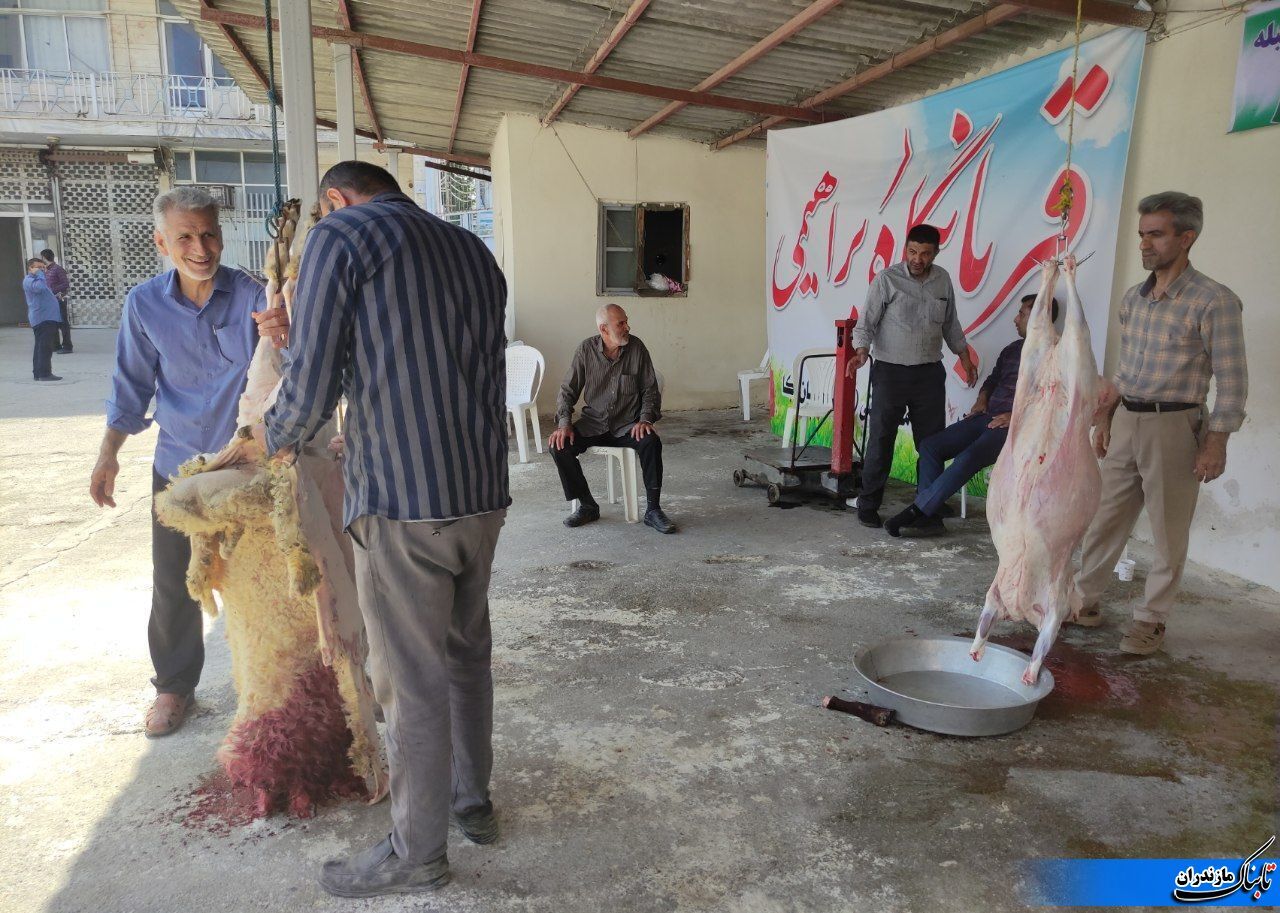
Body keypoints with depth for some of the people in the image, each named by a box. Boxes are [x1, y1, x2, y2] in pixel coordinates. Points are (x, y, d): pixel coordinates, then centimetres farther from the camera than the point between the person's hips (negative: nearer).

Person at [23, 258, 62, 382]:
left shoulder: (35, 279, 23)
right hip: (42, 318, -11)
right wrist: (39, 274, -19)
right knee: (45, 347, -13)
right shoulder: (29, 280, -9)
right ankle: (44, 373, -14)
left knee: (41, 347, 13)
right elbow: (39, 288, -30)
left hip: (47, 318, 11)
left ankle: (38, 373, 17)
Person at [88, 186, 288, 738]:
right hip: (178, 464, 2)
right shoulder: (145, 304, -4)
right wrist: (108, 456, 7)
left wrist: (284, 339, -45)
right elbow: (132, 386, 6)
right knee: (173, 583, 10)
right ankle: (174, 686, 28)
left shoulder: (251, 296, -12)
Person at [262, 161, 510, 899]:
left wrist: (281, 440, 11)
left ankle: (418, 853, 22)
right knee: (468, 656, 21)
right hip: (484, 492, 7)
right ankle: (472, 799, 38)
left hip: (404, 503, -7)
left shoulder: (341, 235, -4)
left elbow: (313, 385, -9)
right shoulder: (473, 251, 15)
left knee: (413, 681, 6)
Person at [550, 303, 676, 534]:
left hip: (627, 424, -1)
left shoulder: (636, 347, -4)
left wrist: (645, 419, -14)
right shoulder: (586, 349, -4)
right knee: (558, 445, -22)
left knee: (651, 442, -31)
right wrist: (564, 423, -13)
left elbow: (650, 389, 2)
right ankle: (587, 506, -4)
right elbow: (568, 391, 1)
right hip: (593, 424, 1)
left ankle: (653, 510, -17)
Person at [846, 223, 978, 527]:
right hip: (890, 371, -4)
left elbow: (950, 324, 19)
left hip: (930, 373, 4)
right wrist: (861, 352, -26)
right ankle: (868, 505, 6)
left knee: (932, 440, 6)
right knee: (880, 439, -2)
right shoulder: (887, 279, -7)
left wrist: (965, 358, 19)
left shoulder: (942, 280, 8)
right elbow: (866, 322, -8)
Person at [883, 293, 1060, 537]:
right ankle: (929, 517, -15)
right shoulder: (1012, 349, 21)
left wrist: (1016, 416, -18)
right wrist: (982, 400, 11)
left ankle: (917, 510, -23)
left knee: (967, 459, -31)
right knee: (930, 445, -11)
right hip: (988, 417, 8)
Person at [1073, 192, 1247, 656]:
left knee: (1168, 534, 5)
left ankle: (1151, 619, 17)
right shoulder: (1133, 298, 9)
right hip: (1125, 422, 6)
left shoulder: (1214, 301, -11)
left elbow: (1232, 380, -11)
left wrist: (1216, 442, -14)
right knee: (1104, 519, 11)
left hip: (1174, 427, -6)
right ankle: (1084, 599, 23)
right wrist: (1105, 418, 16)